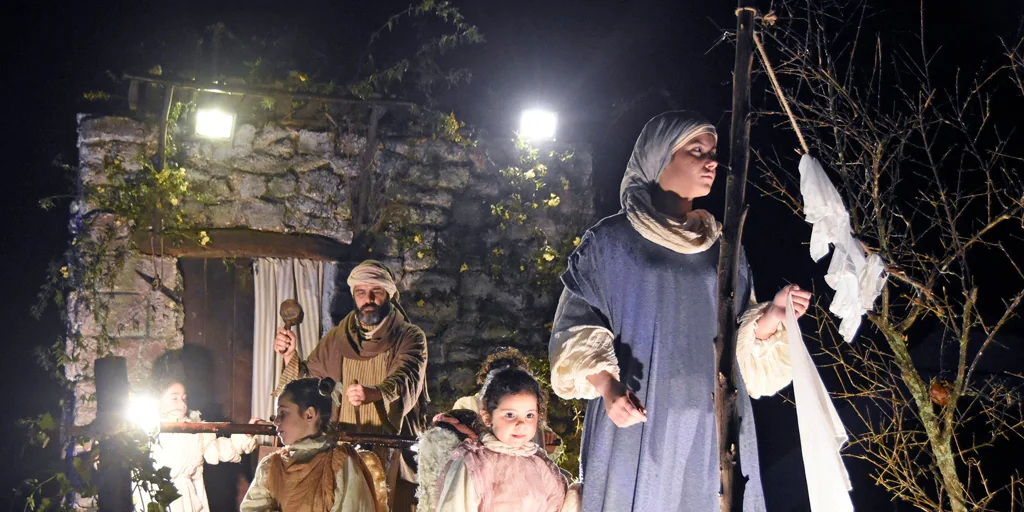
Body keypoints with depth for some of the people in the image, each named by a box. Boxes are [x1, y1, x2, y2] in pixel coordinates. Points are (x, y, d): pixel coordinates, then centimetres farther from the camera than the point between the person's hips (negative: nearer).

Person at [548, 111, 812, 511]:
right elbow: (576, 331, 0)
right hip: (637, 431, -3)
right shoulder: (610, 242, 3)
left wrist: (770, 318, -5)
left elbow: (741, 344, 16)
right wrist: (606, 386, -17)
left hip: (713, 434, 4)